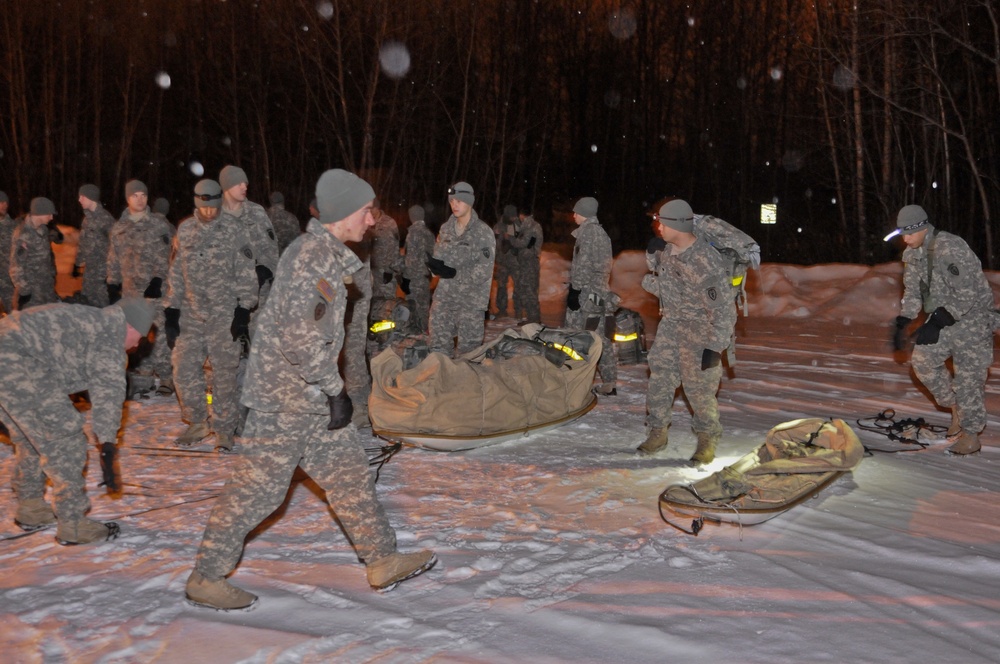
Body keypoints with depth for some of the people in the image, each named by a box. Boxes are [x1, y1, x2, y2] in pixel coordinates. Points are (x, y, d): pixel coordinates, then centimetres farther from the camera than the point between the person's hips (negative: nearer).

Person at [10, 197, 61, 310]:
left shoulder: (43, 229, 4)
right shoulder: (22, 234, -21)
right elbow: (16, 265, -20)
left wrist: (52, 274, 18)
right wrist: (22, 290, -18)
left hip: (47, 285, 8)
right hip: (31, 289, -8)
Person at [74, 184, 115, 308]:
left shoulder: (105, 218, -15)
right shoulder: (87, 217, 11)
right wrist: (77, 263, 20)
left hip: (102, 271, -8)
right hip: (89, 270, 8)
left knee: (101, 305, -3)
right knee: (87, 300, 14)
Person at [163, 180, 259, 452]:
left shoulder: (233, 230, -3)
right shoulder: (184, 230, 8)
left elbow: (247, 274, -4)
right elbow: (176, 273, 14)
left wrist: (243, 311, -10)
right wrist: (171, 309, 9)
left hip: (225, 315, -4)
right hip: (191, 315, 4)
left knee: (224, 373, 0)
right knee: (184, 370, 2)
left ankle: (224, 429, 14)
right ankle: (198, 423, 20)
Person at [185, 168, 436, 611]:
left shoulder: (325, 253, 13)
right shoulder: (314, 257, -20)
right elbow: (304, 340, -25)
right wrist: (334, 390, -17)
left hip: (309, 395, 10)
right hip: (288, 396, -10)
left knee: (349, 472, 12)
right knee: (259, 486, -1)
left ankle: (383, 561, 21)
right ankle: (205, 578, 12)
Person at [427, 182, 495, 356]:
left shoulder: (483, 233, -11)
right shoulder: (446, 229, 7)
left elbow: (483, 272, -16)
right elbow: (437, 257, 11)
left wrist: (455, 273, -18)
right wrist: (436, 265, -12)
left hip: (471, 300, -5)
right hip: (444, 296, 5)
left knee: (467, 350, 4)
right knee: (439, 344, 12)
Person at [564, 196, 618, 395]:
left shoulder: (587, 231, -8)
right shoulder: (602, 233, 18)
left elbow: (583, 264, -16)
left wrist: (574, 289, -16)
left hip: (586, 292, -9)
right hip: (602, 292, 9)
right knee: (603, 338, 8)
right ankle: (609, 384, 11)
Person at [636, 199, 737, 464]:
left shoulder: (706, 261, -27)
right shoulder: (665, 249, -3)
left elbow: (723, 309, -23)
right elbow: (656, 268, 22)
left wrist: (715, 346, -22)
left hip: (699, 331, -7)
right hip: (670, 324, 7)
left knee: (698, 387, -2)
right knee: (659, 377, 9)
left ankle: (708, 439, 18)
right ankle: (657, 432, 23)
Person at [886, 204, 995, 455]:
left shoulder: (951, 249, -26)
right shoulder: (912, 254, 0)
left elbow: (966, 296, -26)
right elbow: (912, 292, 7)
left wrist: (935, 323, -26)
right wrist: (902, 324, -6)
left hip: (971, 316, -8)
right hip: (942, 316, 8)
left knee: (968, 373, -4)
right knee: (922, 359, 0)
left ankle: (970, 434, 7)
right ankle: (955, 407, 19)